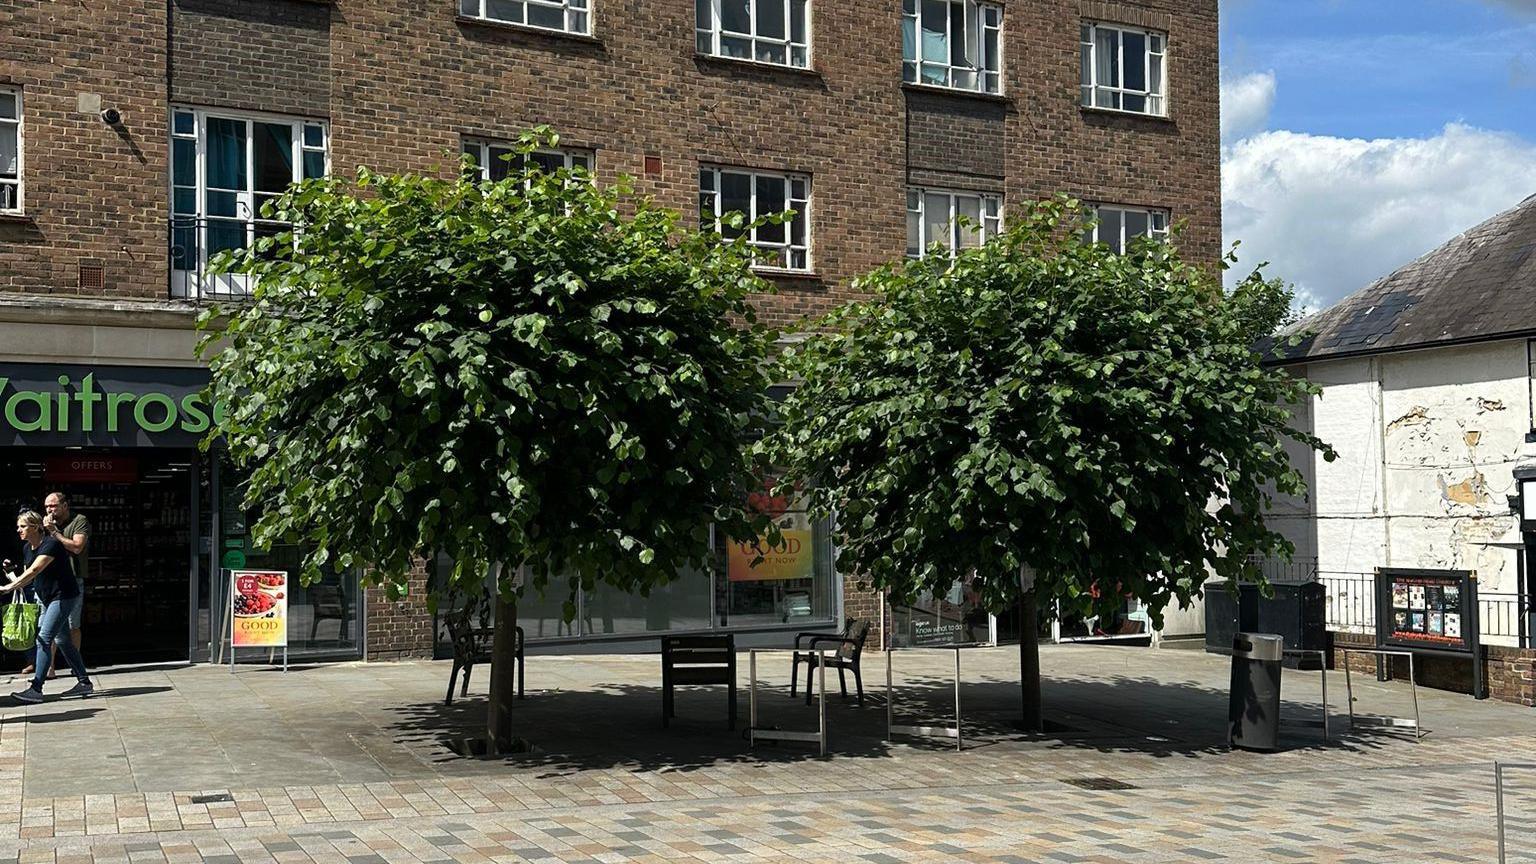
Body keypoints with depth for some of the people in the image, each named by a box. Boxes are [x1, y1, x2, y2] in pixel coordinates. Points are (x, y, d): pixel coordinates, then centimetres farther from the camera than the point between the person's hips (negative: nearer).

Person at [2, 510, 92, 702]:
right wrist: (12, 580, -8)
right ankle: (84, 682, 18)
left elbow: (34, 570, -32)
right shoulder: (27, 548, 7)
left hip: (63, 596, -9)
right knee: (62, 640, 12)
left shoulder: (51, 544, -21)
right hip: (47, 598, 9)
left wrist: (8, 587, -37)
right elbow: (27, 576, 12)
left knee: (44, 639, -15)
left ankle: (36, 689, -15)